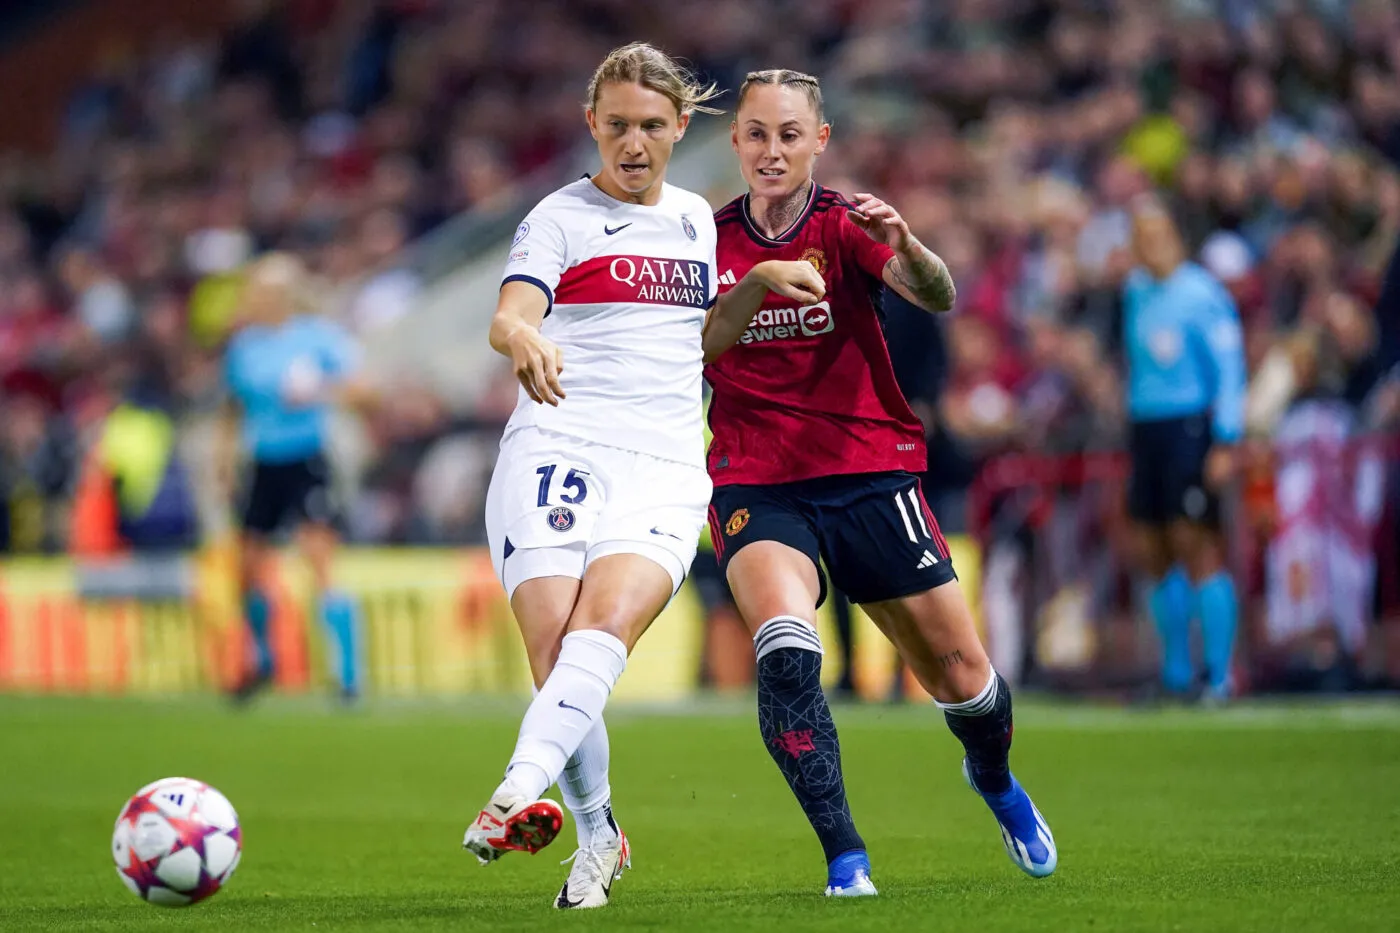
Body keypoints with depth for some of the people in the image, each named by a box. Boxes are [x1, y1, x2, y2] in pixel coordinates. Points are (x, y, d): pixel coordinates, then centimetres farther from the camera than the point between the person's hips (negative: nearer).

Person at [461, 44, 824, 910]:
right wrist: (524, 339, -38)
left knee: (607, 622, -25)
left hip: (665, 469, 3)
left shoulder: (695, 217, 19)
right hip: (555, 452, -3)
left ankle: (519, 795, -41)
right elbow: (508, 315, -15)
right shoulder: (562, 217, 3)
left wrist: (760, 283, 15)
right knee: (556, 659, -14)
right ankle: (598, 837, 7)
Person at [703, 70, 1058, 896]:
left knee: (964, 681, 5)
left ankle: (996, 781, 40)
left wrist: (907, 249, -45)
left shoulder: (845, 227, -5)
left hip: (870, 473, 0)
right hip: (757, 485, 0)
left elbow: (938, 297, -24)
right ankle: (844, 856, -21)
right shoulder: (711, 241, 2)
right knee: (785, 649, -29)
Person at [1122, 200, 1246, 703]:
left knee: (1196, 547, -11)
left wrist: (1225, 444, -14)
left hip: (1190, 427, -7)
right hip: (1144, 428, 7)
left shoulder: (1202, 294, -9)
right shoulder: (1135, 290, 14)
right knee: (1151, 550, 6)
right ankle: (1177, 672, 16)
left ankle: (1220, 675, -9)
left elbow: (1230, 369, -9)